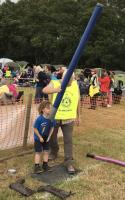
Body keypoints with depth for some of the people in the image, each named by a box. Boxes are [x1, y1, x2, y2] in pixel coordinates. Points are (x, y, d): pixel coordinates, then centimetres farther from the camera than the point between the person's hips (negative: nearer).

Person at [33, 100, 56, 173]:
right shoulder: (39, 119, -27)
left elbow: (52, 127, 3)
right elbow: (35, 129, -19)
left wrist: (49, 136, -5)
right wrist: (40, 137, -15)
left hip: (46, 138, 5)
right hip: (38, 138, -5)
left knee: (46, 151, 12)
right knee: (38, 152, 3)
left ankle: (45, 165, 26)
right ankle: (37, 166, 11)